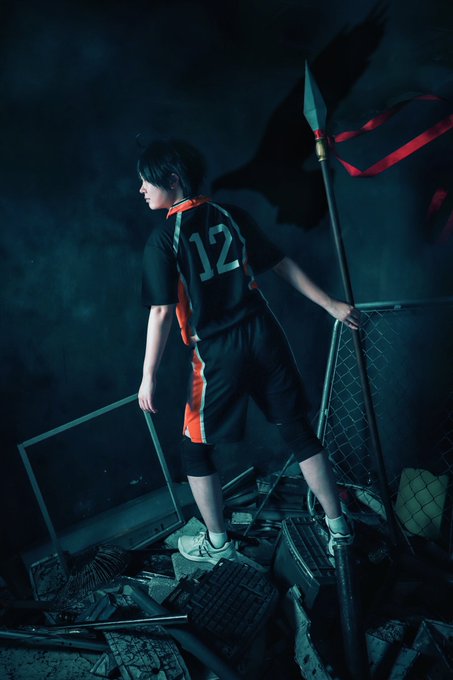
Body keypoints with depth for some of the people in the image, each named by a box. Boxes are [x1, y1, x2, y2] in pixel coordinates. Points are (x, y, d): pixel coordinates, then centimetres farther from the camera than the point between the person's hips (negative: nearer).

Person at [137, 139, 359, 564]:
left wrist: (149, 376, -6)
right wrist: (330, 305, 14)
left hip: (218, 354, -4)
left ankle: (217, 543, 28)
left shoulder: (163, 240, -8)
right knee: (299, 431, 14)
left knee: (196, 448, 15)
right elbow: (282, 265, 7)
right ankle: (339, 527, 25)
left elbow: (162, 312, -12)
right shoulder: (231, 217, 6)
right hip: (265, 338, 5)